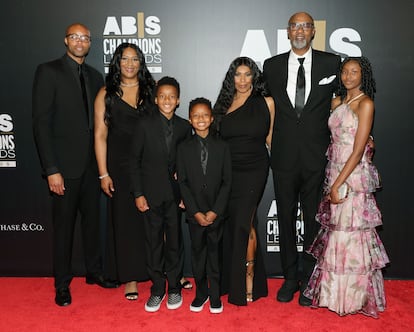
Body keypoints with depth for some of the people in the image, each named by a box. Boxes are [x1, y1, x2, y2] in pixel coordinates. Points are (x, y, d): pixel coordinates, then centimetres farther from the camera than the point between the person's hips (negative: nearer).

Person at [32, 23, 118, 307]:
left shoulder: (95, 76, 11)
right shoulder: (49, 71, -6)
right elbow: (41, 122, -11)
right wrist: (52, 169, -16)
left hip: (92, 163, 5)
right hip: (65, 165, -5)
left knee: (92, 219, 15)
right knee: (64, 224, 5)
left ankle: (94, 271, 32)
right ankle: (62, 284, 21)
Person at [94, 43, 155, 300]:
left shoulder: (153, 88, 6)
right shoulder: (107, 94, 4)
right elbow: (100, 135, 2)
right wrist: (103, 174, -3)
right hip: (121, 166, 0)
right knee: (126, 219, 5)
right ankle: (131, 278, 18)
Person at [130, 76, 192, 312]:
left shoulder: (184, 127, 2)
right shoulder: (145, 126, -2)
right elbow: (135, 161, -1)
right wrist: (138, 193, -5)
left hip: (175, 194, 1)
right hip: (151, 194, -1)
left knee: (174, 241, 9)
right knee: (154, 242, 6)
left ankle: (175, 287, 24)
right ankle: (157, 289, 20)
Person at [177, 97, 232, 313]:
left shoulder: (222, 147, 0)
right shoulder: (184, 148, 1)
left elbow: (227, 182, -2)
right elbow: (182, 182, -2)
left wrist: (215, 211, -10)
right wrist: (195, 212, -9)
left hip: (216, 212, 0)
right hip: (195, 213, 1)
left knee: (214, 253, 8)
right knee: (198, 253, 10)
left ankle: (215, 295, 22)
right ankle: (201, 293, 26)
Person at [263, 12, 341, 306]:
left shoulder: (331, 63, 3)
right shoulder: (272, 66, 7)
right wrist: (268, 135, 8)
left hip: (317, 157, -1)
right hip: (284, 157, 2)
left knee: (314, 220, 7)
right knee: (286, 219, 10)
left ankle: (309, 281, 22)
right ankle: (290, 278, 26)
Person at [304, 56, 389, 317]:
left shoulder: (365, 103, -8)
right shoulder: (337, 102, 13)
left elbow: (358, 151, -14)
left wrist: (338, 183, -17)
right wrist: (333, 182, 5)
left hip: (354, 175, -6)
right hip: (334, 172, 7)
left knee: (350, 232, -1)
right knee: (335, 228, 11)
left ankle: (354, 296, 15)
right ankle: (334, 291, 25)